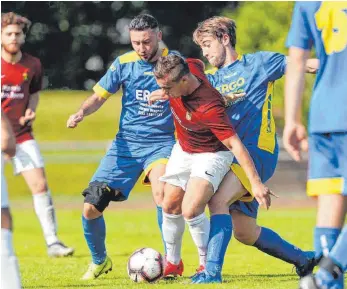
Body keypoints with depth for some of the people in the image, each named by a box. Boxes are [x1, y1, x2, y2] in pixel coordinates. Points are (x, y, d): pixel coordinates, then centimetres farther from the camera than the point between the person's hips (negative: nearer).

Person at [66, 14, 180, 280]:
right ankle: (100, 261, 26)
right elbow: (99, 96, 8)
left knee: (161, 191, -35)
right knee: (91, 208, -3)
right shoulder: (124, 63, 0)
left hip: (161, 141, -3)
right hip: (126, 143, 3)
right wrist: (81, 113, -11)